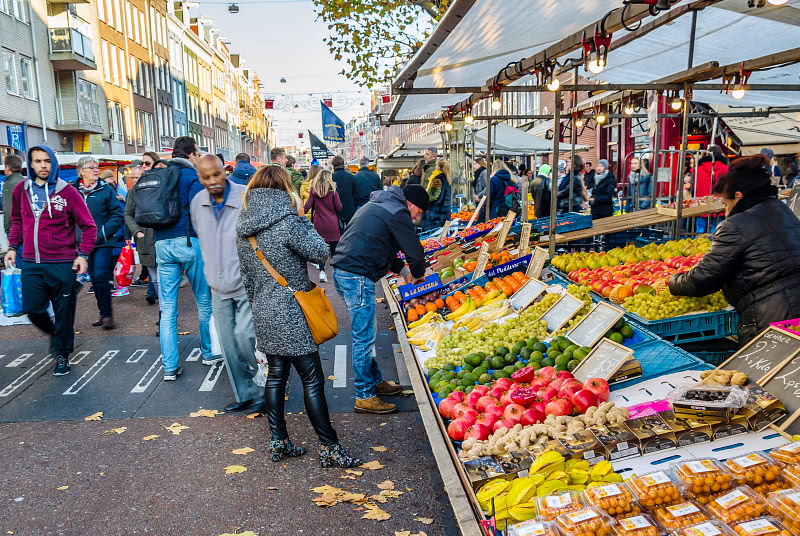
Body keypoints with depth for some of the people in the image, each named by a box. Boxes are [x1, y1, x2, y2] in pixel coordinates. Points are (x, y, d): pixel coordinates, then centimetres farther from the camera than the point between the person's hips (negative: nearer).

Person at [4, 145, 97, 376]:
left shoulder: (67, 192, -7)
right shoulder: (21, 190, 5)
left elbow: (88, 226, -4)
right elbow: (17, 221, 20)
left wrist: (83, 254, -11)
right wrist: (13, 247, 10)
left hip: (63, 264, -3)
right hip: (31, 264, 4)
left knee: (64, 312, 5)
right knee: (32, 309, 8)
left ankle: (62, 354, 24)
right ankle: (54, 333, 39)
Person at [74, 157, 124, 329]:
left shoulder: (106, 189, 0)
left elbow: (117, 215, -2)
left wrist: (102, 233, -11)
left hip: (103, 243, -3)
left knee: (101, 277, -11)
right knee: (94, 279, 11)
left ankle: (107, 315, -3)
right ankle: (104, 314, 22)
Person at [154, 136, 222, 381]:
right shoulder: (192, 176, -4)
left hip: (162, 244, 5)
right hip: (188, 242, -5)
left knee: (167, 307, 4)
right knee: (204, 301, 11)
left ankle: (170, 367, 5)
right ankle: (209, 352, 24)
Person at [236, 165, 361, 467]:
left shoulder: (243, 229, 7)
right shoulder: (286, 222, -17)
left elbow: (247, 277, 13)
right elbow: (320, 253, -12)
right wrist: (305, 224, 2)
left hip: (263, 314, 8)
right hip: (291, 316, -7)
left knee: (276, 375, 17)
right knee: (312, 380, 0)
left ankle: (278, 443, 25)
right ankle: (329, 450, 8)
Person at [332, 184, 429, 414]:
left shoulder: (379, 205, 23)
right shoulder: (397, 213, -9)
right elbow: (414, 251, -9)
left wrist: (403, 270, 23)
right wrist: (417, 274, 12)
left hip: (342, 271, 11)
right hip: (357, 277, -11)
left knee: (364, 335, 19)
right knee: (364, 338, -3)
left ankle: (375, 381, 32)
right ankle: (365, 397, 5)